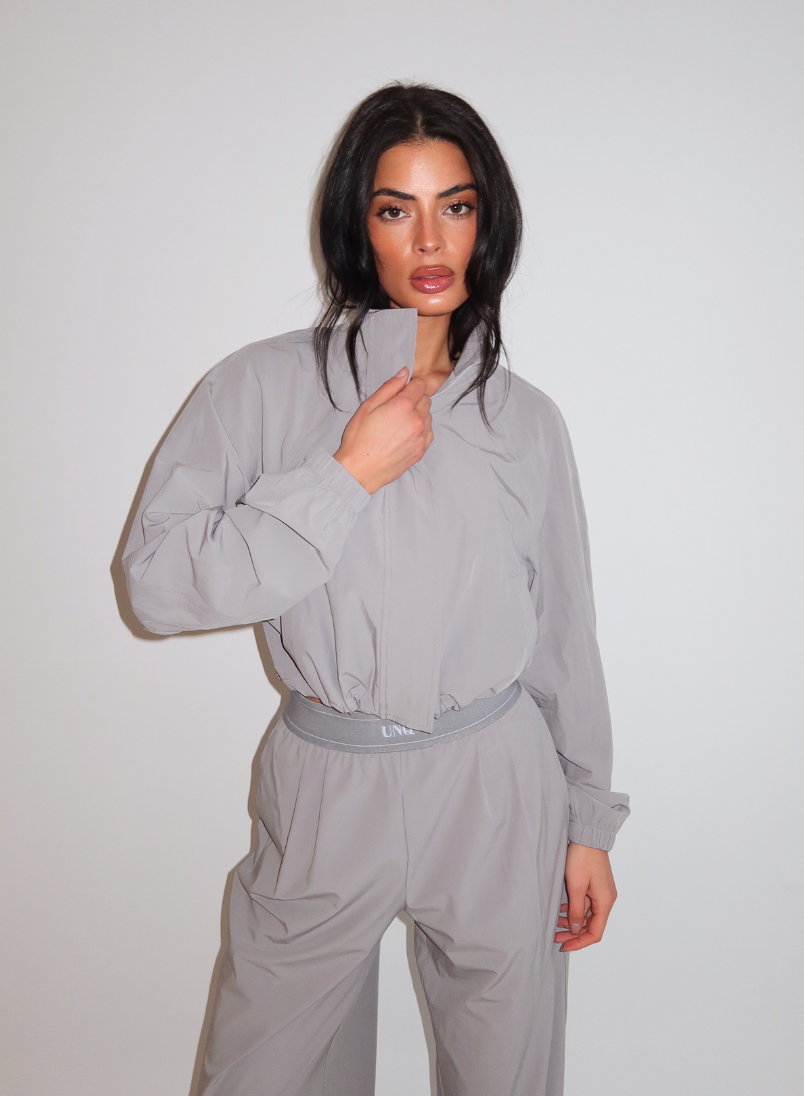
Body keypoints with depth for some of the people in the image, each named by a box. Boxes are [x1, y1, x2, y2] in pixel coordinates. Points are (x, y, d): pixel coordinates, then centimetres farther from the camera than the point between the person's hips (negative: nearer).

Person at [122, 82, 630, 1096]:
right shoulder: (267, 385, -4)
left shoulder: (526, 419, 3)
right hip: (326, 794, -1)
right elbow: (155, 576, -13)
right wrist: (349, 473, -16)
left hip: (496, 793, 2)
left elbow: (563, 632, 7)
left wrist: (589, 822, 9)